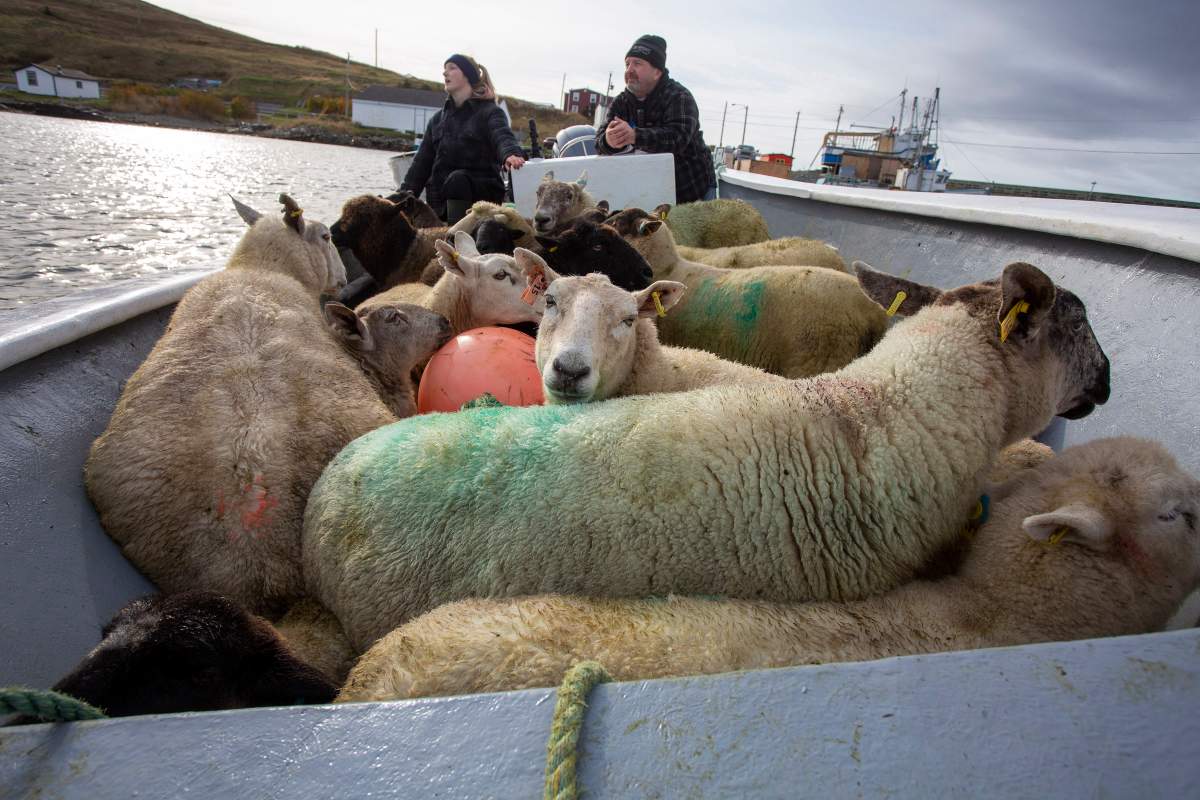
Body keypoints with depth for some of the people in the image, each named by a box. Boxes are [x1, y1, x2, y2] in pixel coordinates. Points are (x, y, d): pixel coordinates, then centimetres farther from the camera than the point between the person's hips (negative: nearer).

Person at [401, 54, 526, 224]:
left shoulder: (489, 112, 2)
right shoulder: (437, 119, 18)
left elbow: (503, 137, -20)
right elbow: (422, 162, 17)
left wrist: (511, 153, -45)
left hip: (482, 192, -5)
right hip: (439, 201, 6)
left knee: (457, 179, -33)